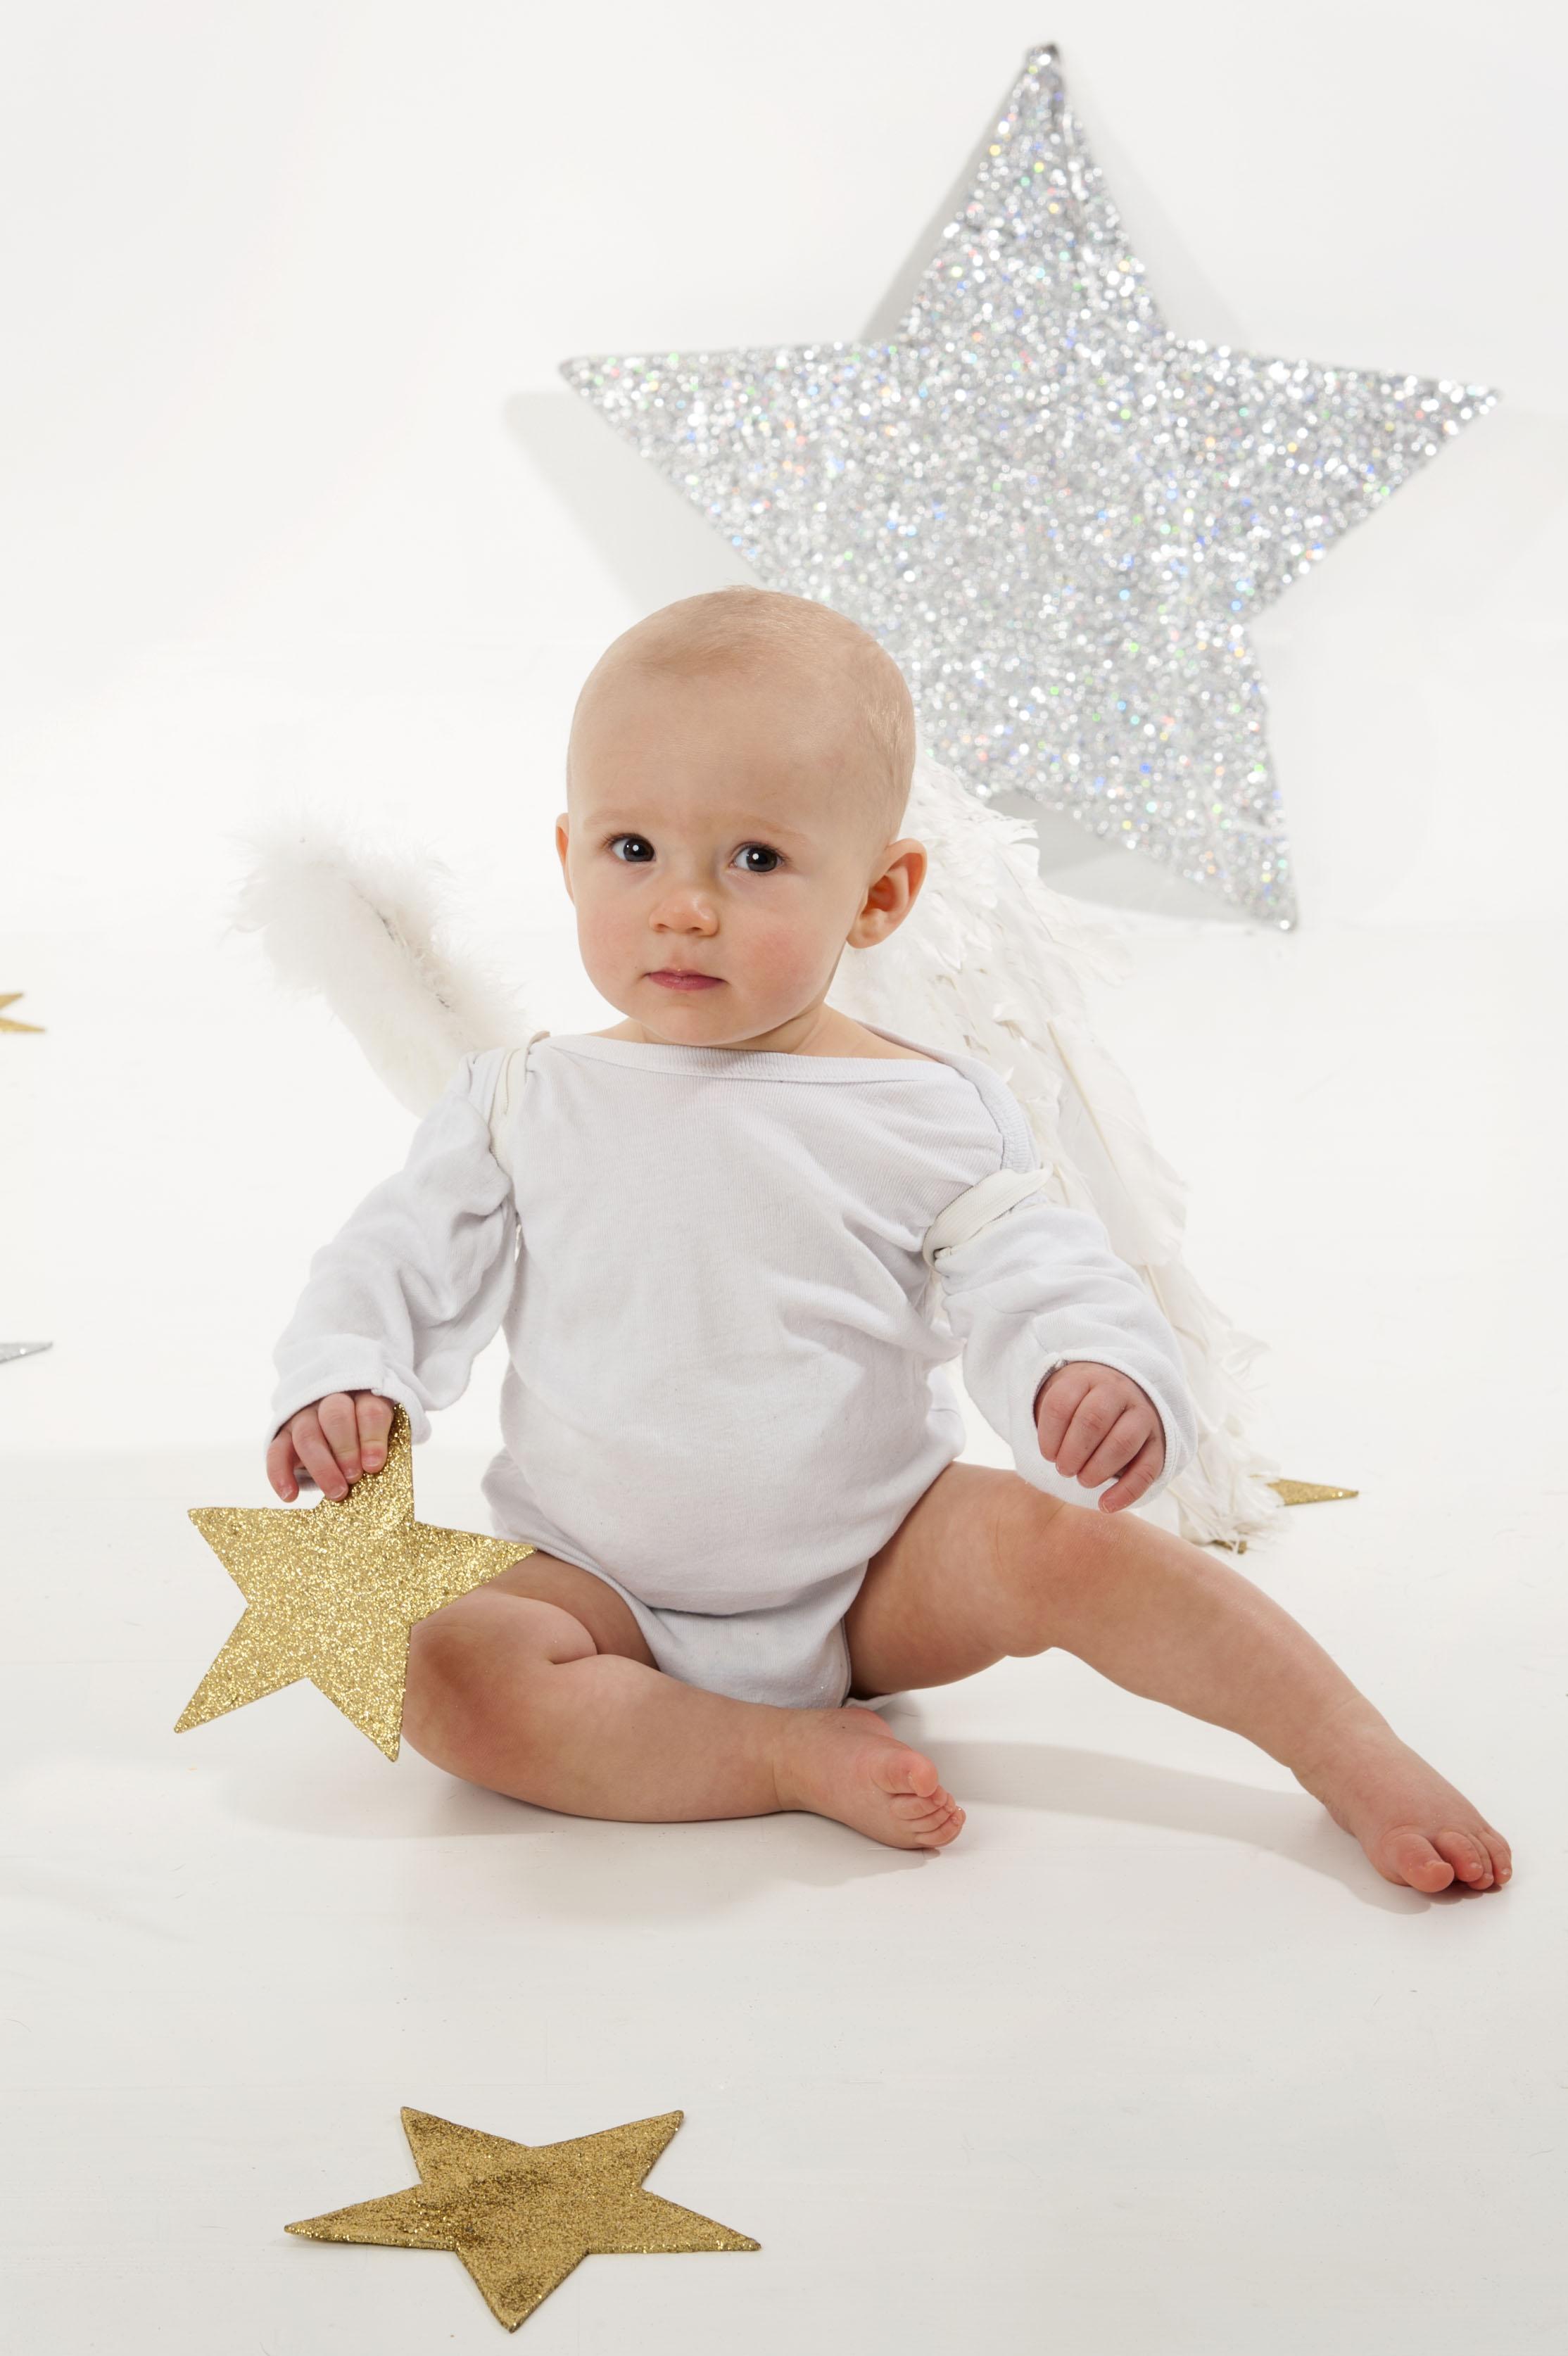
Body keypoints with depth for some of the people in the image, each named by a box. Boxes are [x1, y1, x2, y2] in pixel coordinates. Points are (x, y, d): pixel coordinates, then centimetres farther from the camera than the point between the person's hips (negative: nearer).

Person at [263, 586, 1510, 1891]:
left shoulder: (927, 1115, -5)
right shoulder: (528, 1106, -3)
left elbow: (1037, 1281, -9)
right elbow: (408, 1258, 2)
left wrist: (1100, 1372, -33)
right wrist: (343, 1381, -19)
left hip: (882, 1577, 0)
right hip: (614, 1594, 1)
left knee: (1058, 1545, -26)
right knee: (447, 1673, -26)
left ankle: (1363, 1760, -14)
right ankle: (794, 1752, -23)